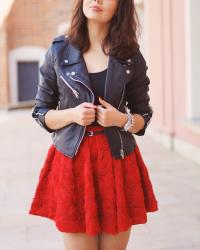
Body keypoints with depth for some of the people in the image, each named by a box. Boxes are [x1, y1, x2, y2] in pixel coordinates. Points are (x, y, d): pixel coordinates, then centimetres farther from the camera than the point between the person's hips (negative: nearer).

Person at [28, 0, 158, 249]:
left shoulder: (131, 56, 2)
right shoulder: (58, 50, 1)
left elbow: (144, 117, 9)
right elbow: (41, 112, 6)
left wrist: (122, 120, -12)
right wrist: (72, 114, -13)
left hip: (118, 163, 1)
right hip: (72, 162, -1)